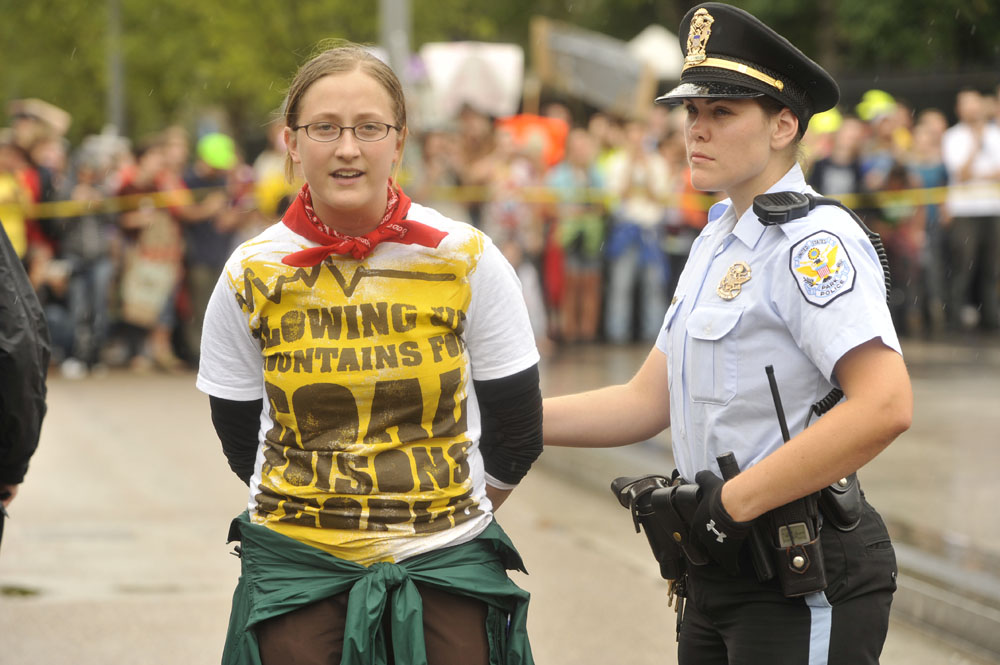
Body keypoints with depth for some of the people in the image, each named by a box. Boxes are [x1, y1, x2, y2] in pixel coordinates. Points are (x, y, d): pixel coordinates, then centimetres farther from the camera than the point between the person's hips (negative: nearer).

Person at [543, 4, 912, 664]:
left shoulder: (814, 243, -15)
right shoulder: (715, 243, 15)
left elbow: (884, 407, -27)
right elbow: (650, 400, 18)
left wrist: (732, 502, -22)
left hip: (805, 587, -9)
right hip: (720, 573, 9)